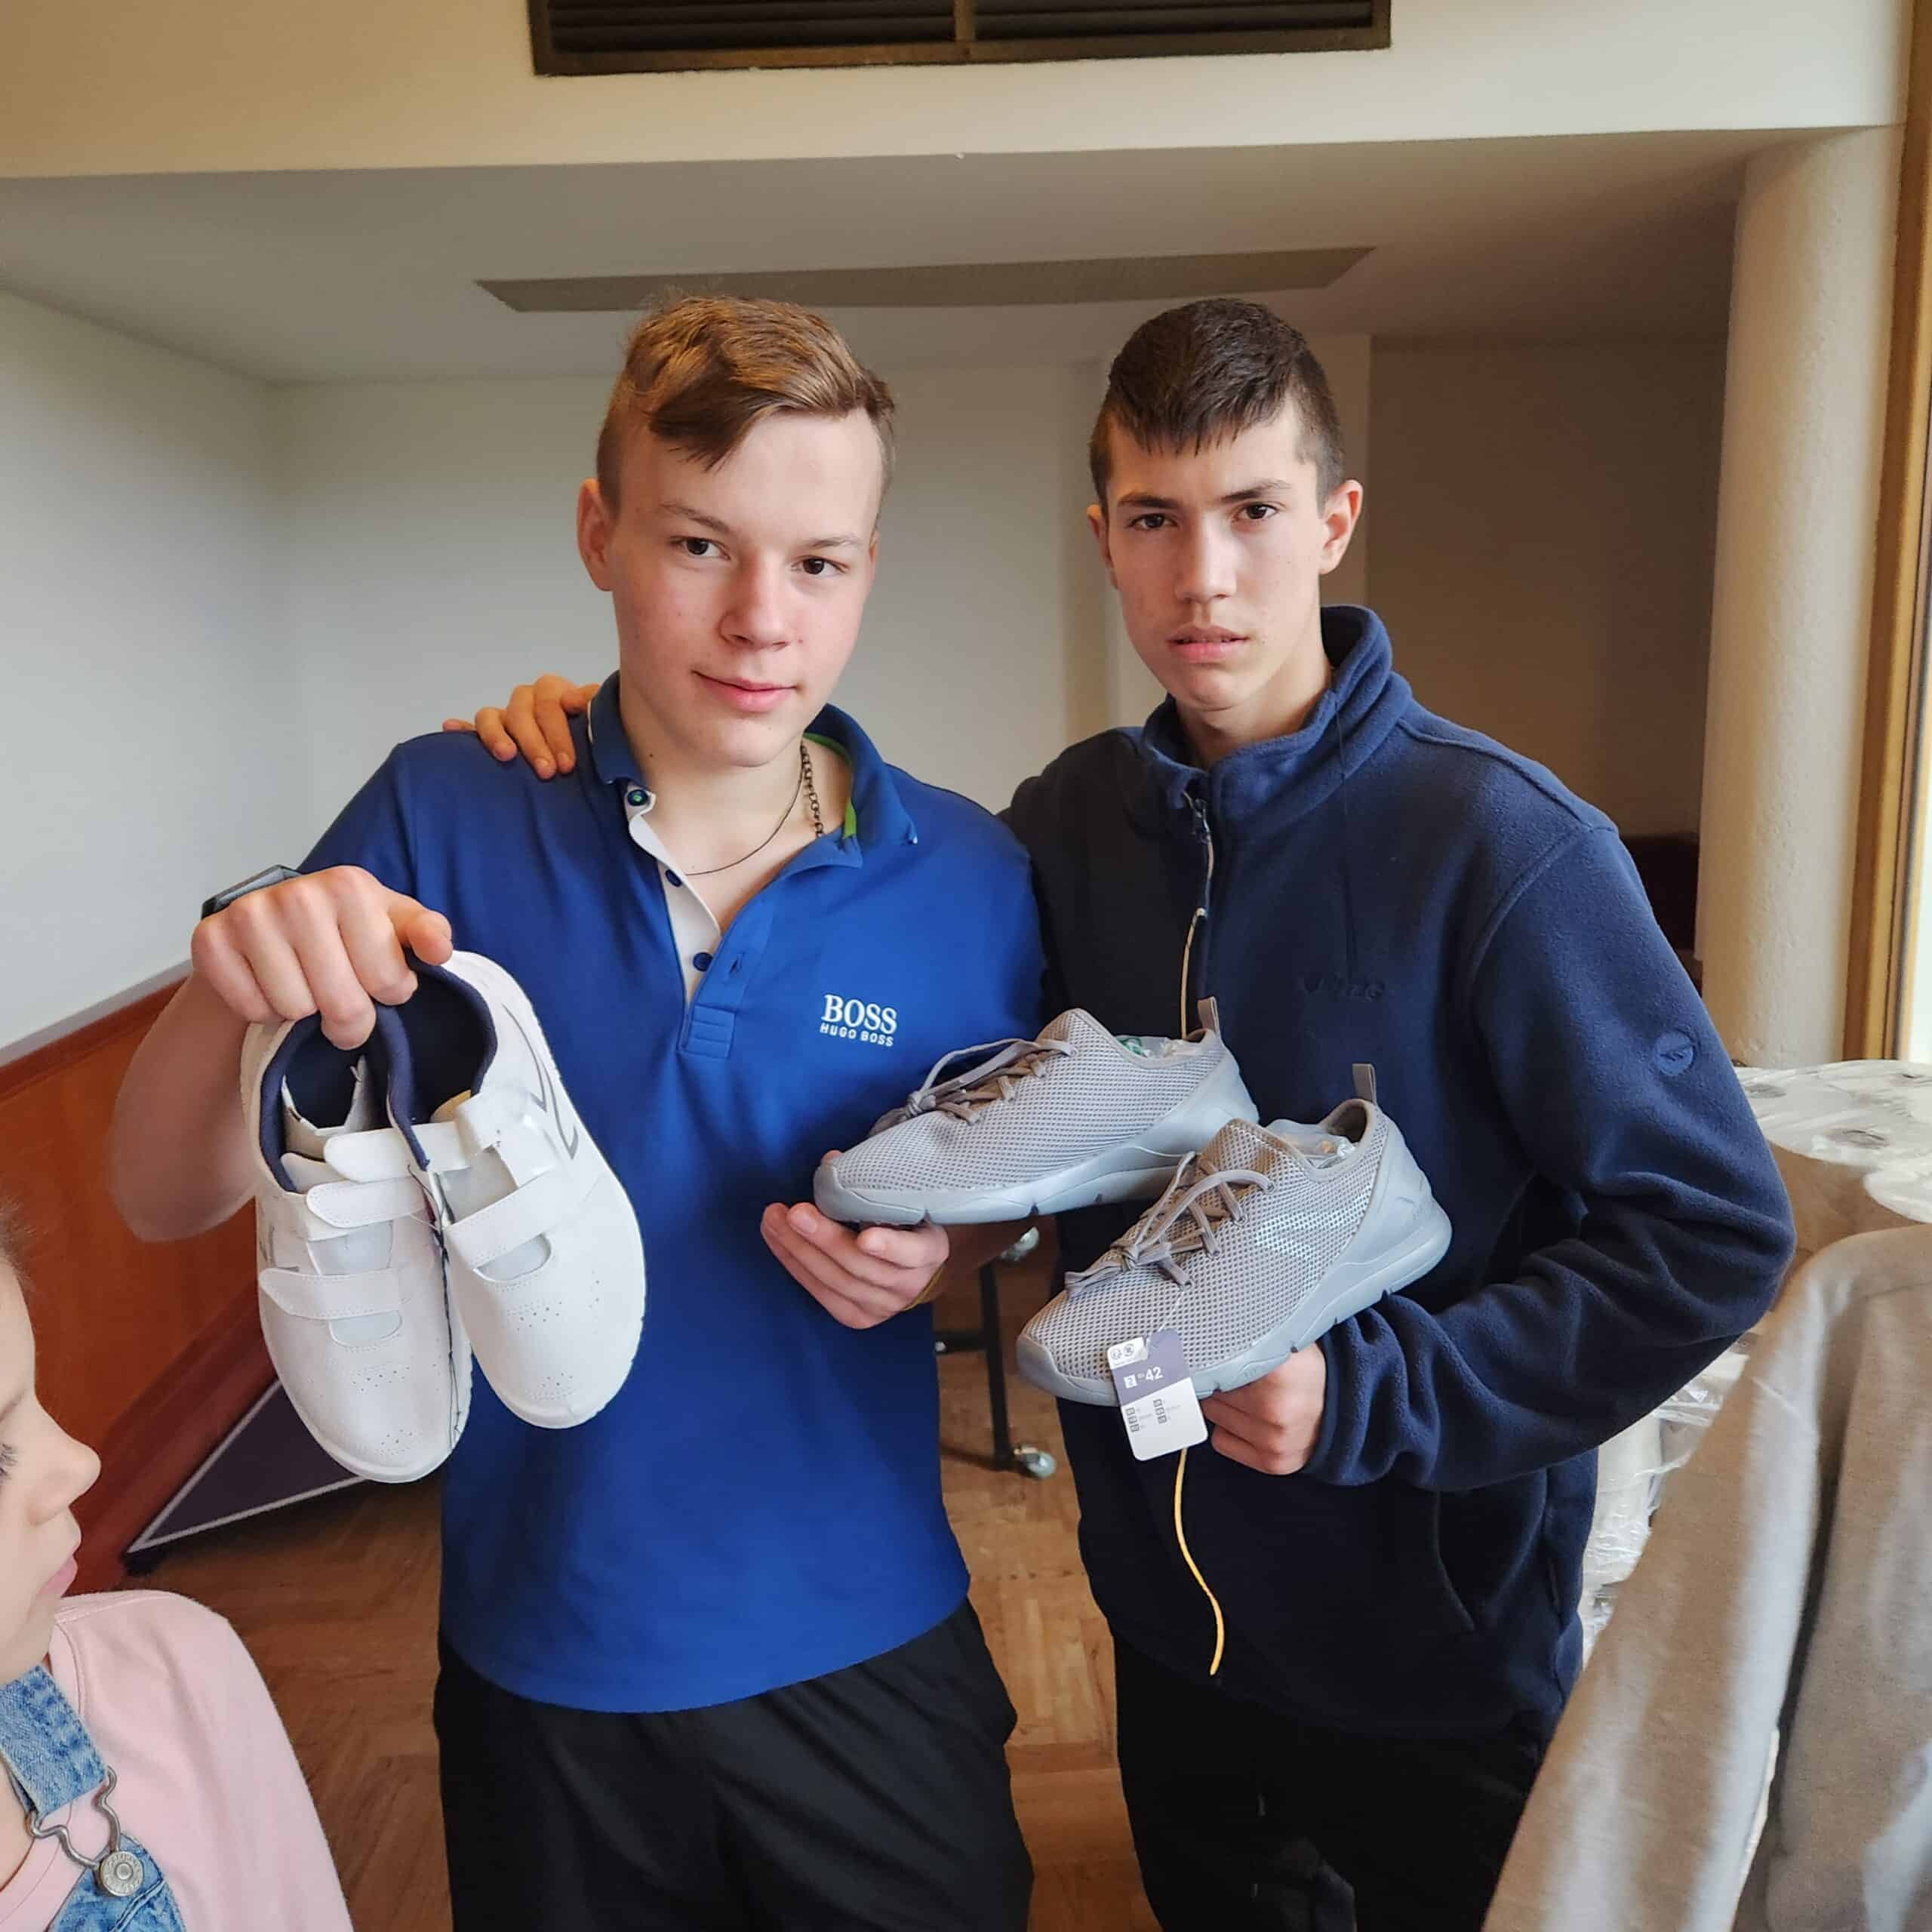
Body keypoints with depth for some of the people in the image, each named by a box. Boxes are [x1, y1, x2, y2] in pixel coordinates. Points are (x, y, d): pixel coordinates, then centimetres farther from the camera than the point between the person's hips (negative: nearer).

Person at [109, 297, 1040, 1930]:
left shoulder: (969, 878, -10)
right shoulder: (441, 818, -11)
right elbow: (169, 1200, -8)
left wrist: (944, 1254, -20)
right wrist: (230, 992, -29)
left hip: (867, 1653, 0)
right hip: (538, 1663, 1)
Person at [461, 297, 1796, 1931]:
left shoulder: (1501, 841, -20)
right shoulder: (1072, 818, -5)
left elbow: (1716, 1233, -17)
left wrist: (1371, 1396, -24)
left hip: (1438, 1657, -4)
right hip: (1169, 1615, 4)